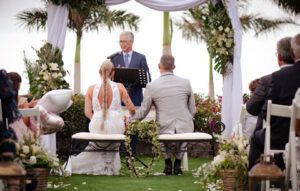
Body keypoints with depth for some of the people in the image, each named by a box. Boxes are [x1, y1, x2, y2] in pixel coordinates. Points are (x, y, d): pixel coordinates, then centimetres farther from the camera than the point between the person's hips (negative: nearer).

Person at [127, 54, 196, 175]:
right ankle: (178, 163, 27)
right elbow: (192, 110, 6)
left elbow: (143, 112, 0)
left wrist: (128, 120, 19)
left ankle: (167, 162, 26)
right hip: (185, 129, 1)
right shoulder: (185, 83, -2)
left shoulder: (151, 86, -7)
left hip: (165, 129, 0)